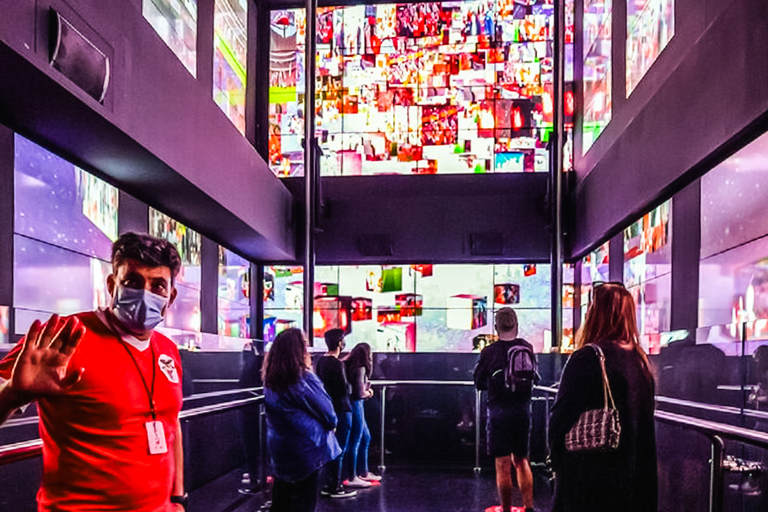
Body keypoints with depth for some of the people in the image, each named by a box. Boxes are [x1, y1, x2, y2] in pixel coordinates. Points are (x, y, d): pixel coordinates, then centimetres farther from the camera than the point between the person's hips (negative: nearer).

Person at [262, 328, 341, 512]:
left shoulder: (270, 380, 0)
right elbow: (326, 409, -11)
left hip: (278, 447, 7)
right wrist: (332, 422, 10)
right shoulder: (303, 379, -21)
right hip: (305, 449, -7)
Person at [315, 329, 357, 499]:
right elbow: (345, 389, -20)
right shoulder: (337, 364, -20)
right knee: (340, 449, -1)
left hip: (329, 407, 9)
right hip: (341, 409, -9)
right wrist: (350, 387, 1)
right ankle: (336, 488, 5)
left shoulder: (321, 361, 7)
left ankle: (329, 484, 24)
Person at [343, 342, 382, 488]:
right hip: (355, 406, -10)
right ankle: (352, 478, 8)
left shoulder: (350, 366, 8)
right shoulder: (360, 369, -18)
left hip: (356, 406, 10)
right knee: (355, 442, -1)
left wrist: (366, 390, 2)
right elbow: (360, 393, -20)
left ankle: (363, 473, 30)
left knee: (366, 438, 20)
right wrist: (368, 393, -1)